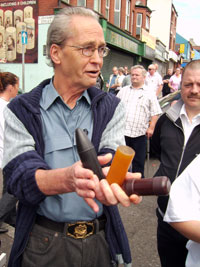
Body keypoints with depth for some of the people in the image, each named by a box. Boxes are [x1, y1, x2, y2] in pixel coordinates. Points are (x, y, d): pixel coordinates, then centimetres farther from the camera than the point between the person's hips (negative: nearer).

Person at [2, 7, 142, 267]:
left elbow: (113, 159, -15)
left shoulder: (111, 107, -2)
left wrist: (109, 178, -40)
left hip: (101, 238, 2)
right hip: (44, 243, -1)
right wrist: (70, 178, -40)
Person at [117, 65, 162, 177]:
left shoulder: (149, 94, 3)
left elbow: (155, 113, 0)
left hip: (139, 133, -2)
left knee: (138, 161, 6)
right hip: (122, 131, 3)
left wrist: (151, 128, -8)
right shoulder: (123, 90, 13)